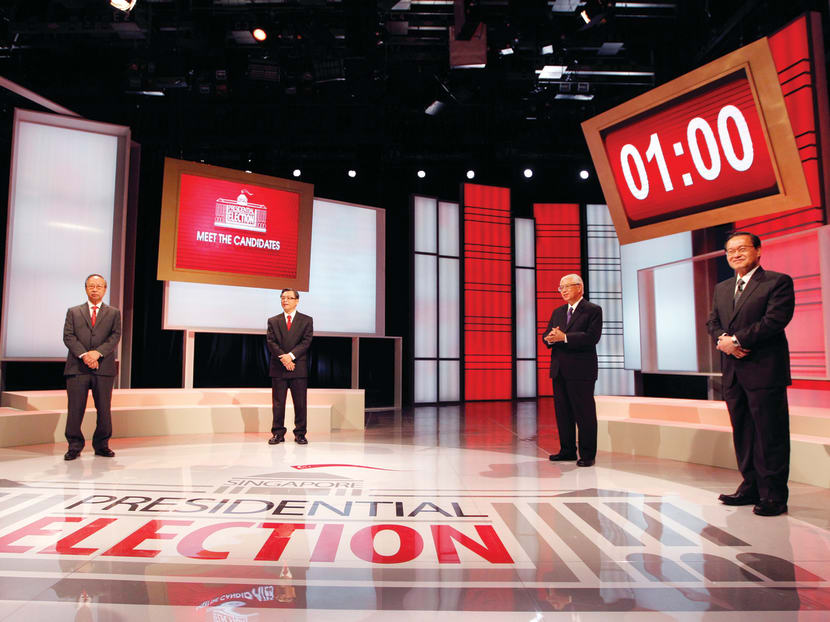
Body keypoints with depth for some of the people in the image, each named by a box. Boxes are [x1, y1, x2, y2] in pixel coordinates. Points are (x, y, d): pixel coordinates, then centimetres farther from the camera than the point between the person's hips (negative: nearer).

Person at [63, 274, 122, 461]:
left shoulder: (114, 313, 14)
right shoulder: (73, 312, 14)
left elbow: (115, 336, 2)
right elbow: (68, 336, 3)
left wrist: (98, 352, -14)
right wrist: (83, 354, -13)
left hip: (104, 367, 0)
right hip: (77, 367, 0)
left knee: (104, 409, 3)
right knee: (75, 409, -1)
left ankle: (102, 445, 14)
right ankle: (74, 446, 10)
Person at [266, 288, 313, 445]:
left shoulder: (306, 320, 7)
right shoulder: (273, 321, 11)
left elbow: (306, 342, -4)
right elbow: (271, 342, 1)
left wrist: (291, 355, -16)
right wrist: (283, 357, -14)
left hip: (299, 367, -1)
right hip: (278, 367, 1)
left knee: (300, 403, 2)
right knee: (278, 403, 4)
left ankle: (300, 434, 11)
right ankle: (278, 433, 13)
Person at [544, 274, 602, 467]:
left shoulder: (593, 310, -2)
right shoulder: (557, 312, 18)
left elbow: (592, 337, -15)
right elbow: (546, 335, 13)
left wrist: (564, 337, -21)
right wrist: (550, 338, -12)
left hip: (581, 370, -6)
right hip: (559, 370, 6)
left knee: (584, 413, -1)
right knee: (562, 412, 11)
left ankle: (587, 454, 8)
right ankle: (567, 450, 21)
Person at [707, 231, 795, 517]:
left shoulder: (778, 282, -2)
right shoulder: (722, 288, 18)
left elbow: (776, 319, -14)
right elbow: (712, 321, 15)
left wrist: (737, 339, -16)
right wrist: (723, 339, -7)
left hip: (764, 370, -6)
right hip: (733, 372, 7)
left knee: (770, 434, -1)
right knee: (742, 432, 11)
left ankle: (773, 495, 7)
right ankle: (751, 487, 21)